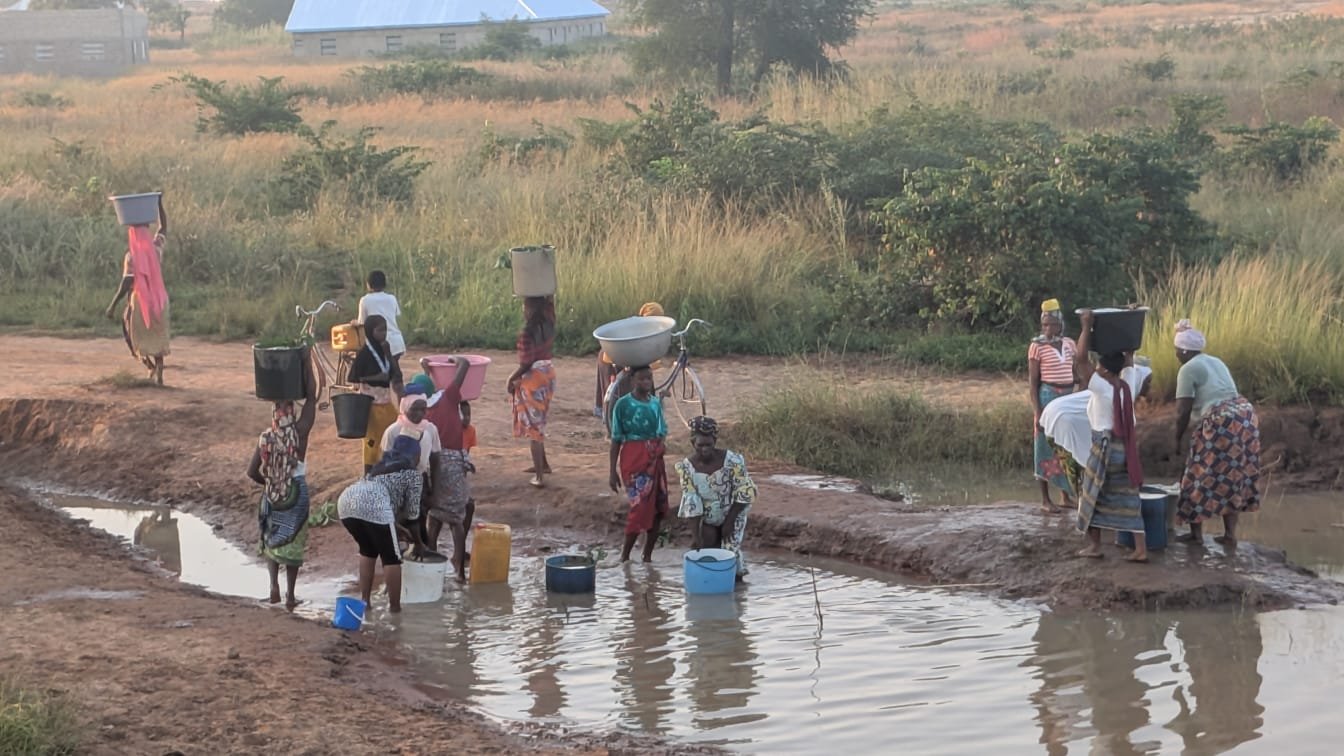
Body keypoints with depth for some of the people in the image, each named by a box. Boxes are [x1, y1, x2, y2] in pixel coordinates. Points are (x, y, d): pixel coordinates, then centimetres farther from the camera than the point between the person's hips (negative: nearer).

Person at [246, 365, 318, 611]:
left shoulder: (265, 439, -8)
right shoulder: (300, 433, -13)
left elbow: (252, 472, -6)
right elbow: (311, 398, -9)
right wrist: (306, 365, -5)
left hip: (272, 495, 1)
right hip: (297, 493, -1)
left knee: (271, 538, 21)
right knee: (293, 542, 10)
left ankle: (274, 584, 3)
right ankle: (290, 595, 11)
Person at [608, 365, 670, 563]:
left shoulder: (656, 403, 7)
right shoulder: (623, 404, -7)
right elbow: (616, 439, -4)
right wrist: (613, 471, -5)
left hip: (655, 460, 5)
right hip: (633, 459, -5)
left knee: (658, 509, 4)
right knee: (640, 506, -11)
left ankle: (647, 556, 15)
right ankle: (624, 556, 1)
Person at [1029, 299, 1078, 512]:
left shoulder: (1069, 344, 7)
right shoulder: (1037, 346, -7)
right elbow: (1033, 382, -7)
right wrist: (1036, 411, -14)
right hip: (1048, 397, -5)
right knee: (1047, 447, 0)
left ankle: (1066, 495, 19)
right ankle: (1045, 499, 5)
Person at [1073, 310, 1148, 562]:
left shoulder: (1101, 388, -16)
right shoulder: (1128, 384, 0)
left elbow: (1080, 360, -19)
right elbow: (1129, 357, 15)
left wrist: (1087, 327, -16)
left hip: (1105, 447, -6)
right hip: (1127, 446, 6)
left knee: (1093, 494, 10)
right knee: (1128, 498, 6)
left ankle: (1095, 545, 14)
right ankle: (1141, 549, 0)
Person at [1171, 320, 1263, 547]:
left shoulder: (1188, 369, -4)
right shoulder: (1216, 362, 22)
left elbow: (1183, 411, -7)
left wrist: (1179, 439, 8)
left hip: (1221, 423, -8)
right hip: (1246, 416, 8)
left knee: (1202, 477, 6)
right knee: (1234, 478, 15)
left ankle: (1196, 532, 13)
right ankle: (1230, 534, 16)